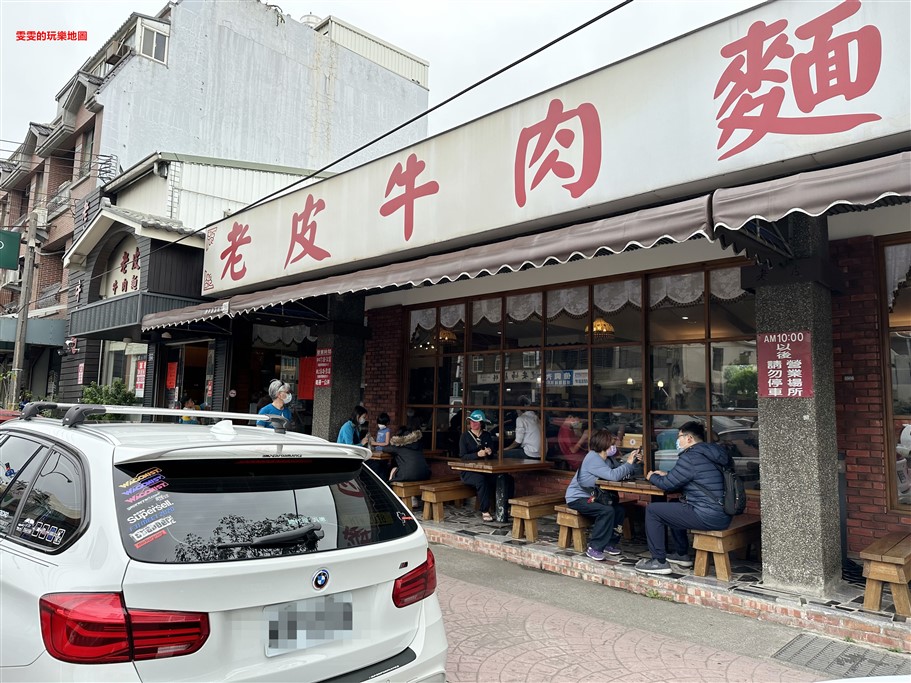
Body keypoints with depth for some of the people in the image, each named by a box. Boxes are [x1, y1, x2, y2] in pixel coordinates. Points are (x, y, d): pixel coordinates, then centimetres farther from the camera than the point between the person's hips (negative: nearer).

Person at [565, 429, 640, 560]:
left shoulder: (608, 459, 6)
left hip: (591, 496, 9)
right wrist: (628, 463, -19)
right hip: (576, 498, -9)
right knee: (607, 510, -27)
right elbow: (613, 476, -31)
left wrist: (633, 461, -8)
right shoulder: (593, 458, -22)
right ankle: (594, 548, -16)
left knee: (619, 509, -8)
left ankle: (609, 543, 7)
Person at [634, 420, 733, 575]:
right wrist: (666, 474, 24)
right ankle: (682, 555, 36)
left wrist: (652, 477, 12)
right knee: (674, 508, 31)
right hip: (723, 515, 10)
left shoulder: (690, 457, -16)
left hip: (707, 517, -10)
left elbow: (668, 484, -8)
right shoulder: (713, 454, 13)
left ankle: (659, 562, 5)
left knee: (652, 510, 0)